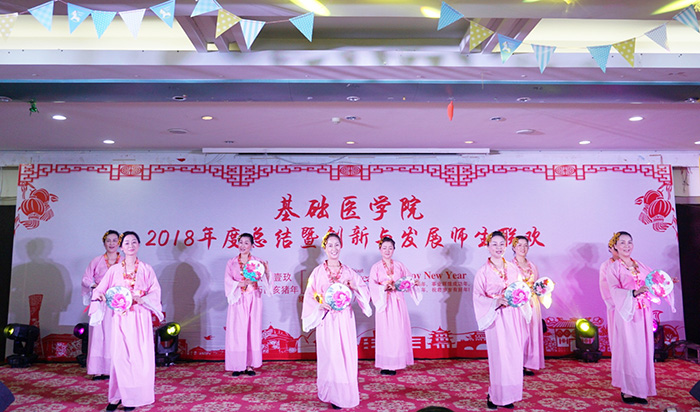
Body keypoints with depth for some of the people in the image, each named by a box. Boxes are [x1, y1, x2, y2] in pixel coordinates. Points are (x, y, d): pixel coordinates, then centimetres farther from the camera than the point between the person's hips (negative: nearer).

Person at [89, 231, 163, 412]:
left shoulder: (146, 269, 4)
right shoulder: (114, 270, 7)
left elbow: (155, 292, 1)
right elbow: (99, 289, 5)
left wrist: (141, 299, -16)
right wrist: (101, 296, -16)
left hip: (140, 318, -1)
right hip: (121, 318, 1)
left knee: (139, 356, -1)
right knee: (119, 356, -1)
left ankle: (135, 396, 11)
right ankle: (118, 395, 13)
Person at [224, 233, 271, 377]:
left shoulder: (258, 262, 6)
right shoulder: (231, 263, 7)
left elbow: (264, 281, -2)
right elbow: (228, 282, -1)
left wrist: (266, 271, -21)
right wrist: (242, 284, -18)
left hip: (253, 301, 0)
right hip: (237, 301, 0)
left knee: (253, 331, 1)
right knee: (236, 332, -2)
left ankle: (250, 365, 9)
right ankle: (238, 365, 6)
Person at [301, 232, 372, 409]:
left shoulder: (348, 271, 6)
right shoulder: (318, 271, 0)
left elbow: (364, 290, 6)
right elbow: (309, 295, 2)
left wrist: (355, 287, -13)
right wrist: (319, 304, -16)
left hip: (344, 318, 2)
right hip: (326, 318, -2)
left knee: (346, 353, 4)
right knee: (330, 355, -2)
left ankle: (345, 392, 19)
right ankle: (332, 394, 12)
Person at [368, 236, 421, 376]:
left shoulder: (399, 265, 11)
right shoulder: (376, 267, 4)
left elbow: (409, 279, 10)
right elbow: (373, 286, -5)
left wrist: (412, 283, -12)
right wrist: (385, 287, -20)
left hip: (398, 303, 2)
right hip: (383, 304, -2)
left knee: (398, 333, 0)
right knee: (384, 333, -2)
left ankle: (394, 364, 9)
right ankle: (385, 365, 5)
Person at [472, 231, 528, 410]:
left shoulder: (513, 269, 8)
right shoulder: (483, 272, -3)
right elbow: (478, 297, -6)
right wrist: (497, 302, -20)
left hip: (513, 317, 4)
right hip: (496, 318, -4)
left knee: (513, 355, 5)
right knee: (498, 356, -2)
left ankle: (508, 395, 18)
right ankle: (494, 395, 13)